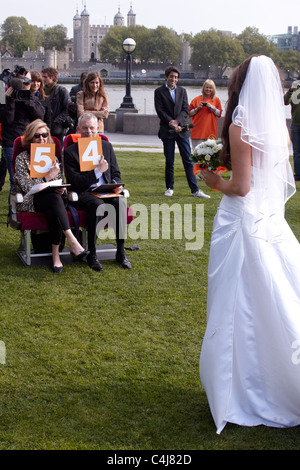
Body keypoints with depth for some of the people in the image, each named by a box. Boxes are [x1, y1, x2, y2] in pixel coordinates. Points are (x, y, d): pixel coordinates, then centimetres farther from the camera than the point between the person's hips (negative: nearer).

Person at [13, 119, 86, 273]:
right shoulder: (22, 159, 2)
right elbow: (26, 187, -7)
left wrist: (61, 187, -7)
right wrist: (48, 177, -17)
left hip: (52, 199, 4)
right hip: (30, 202, -4)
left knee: (53, 212, -36)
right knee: (54, 198, -37)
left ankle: (55, 253, -36)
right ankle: (72, 241, -47)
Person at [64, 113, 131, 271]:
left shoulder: (107, 146, 15)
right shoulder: (70, 151, 2)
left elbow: (116, 173, 18)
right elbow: (74, 182, -8)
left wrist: (116, 185, -5)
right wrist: (97, 171, -13)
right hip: (83, 193, -4)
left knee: (120, 201, -29)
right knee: (97, 203, -37)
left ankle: (121, 252, -19)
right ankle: (92, 255, -28)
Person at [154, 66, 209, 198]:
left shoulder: (182, 91, 13)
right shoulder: (159, 92, 4)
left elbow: (185, 109, 4)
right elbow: (160, 111, -4)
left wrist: (177, 121, -11)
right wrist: (171, 123, -14)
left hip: (182, 130, 2)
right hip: (167, 131, -2)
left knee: (188, 160, -1)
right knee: (169, 162, 4)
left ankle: (195, 190, 0)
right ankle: (170, 188, 17)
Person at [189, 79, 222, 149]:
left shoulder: (216, 99, 11)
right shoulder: (197, 99, 8)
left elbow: (219, 114, 10)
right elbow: (190, 113, 10)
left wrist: (213, 108, -6)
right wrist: (197, 108, -7)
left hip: (211, 131, 1)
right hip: (198, 131, -1)